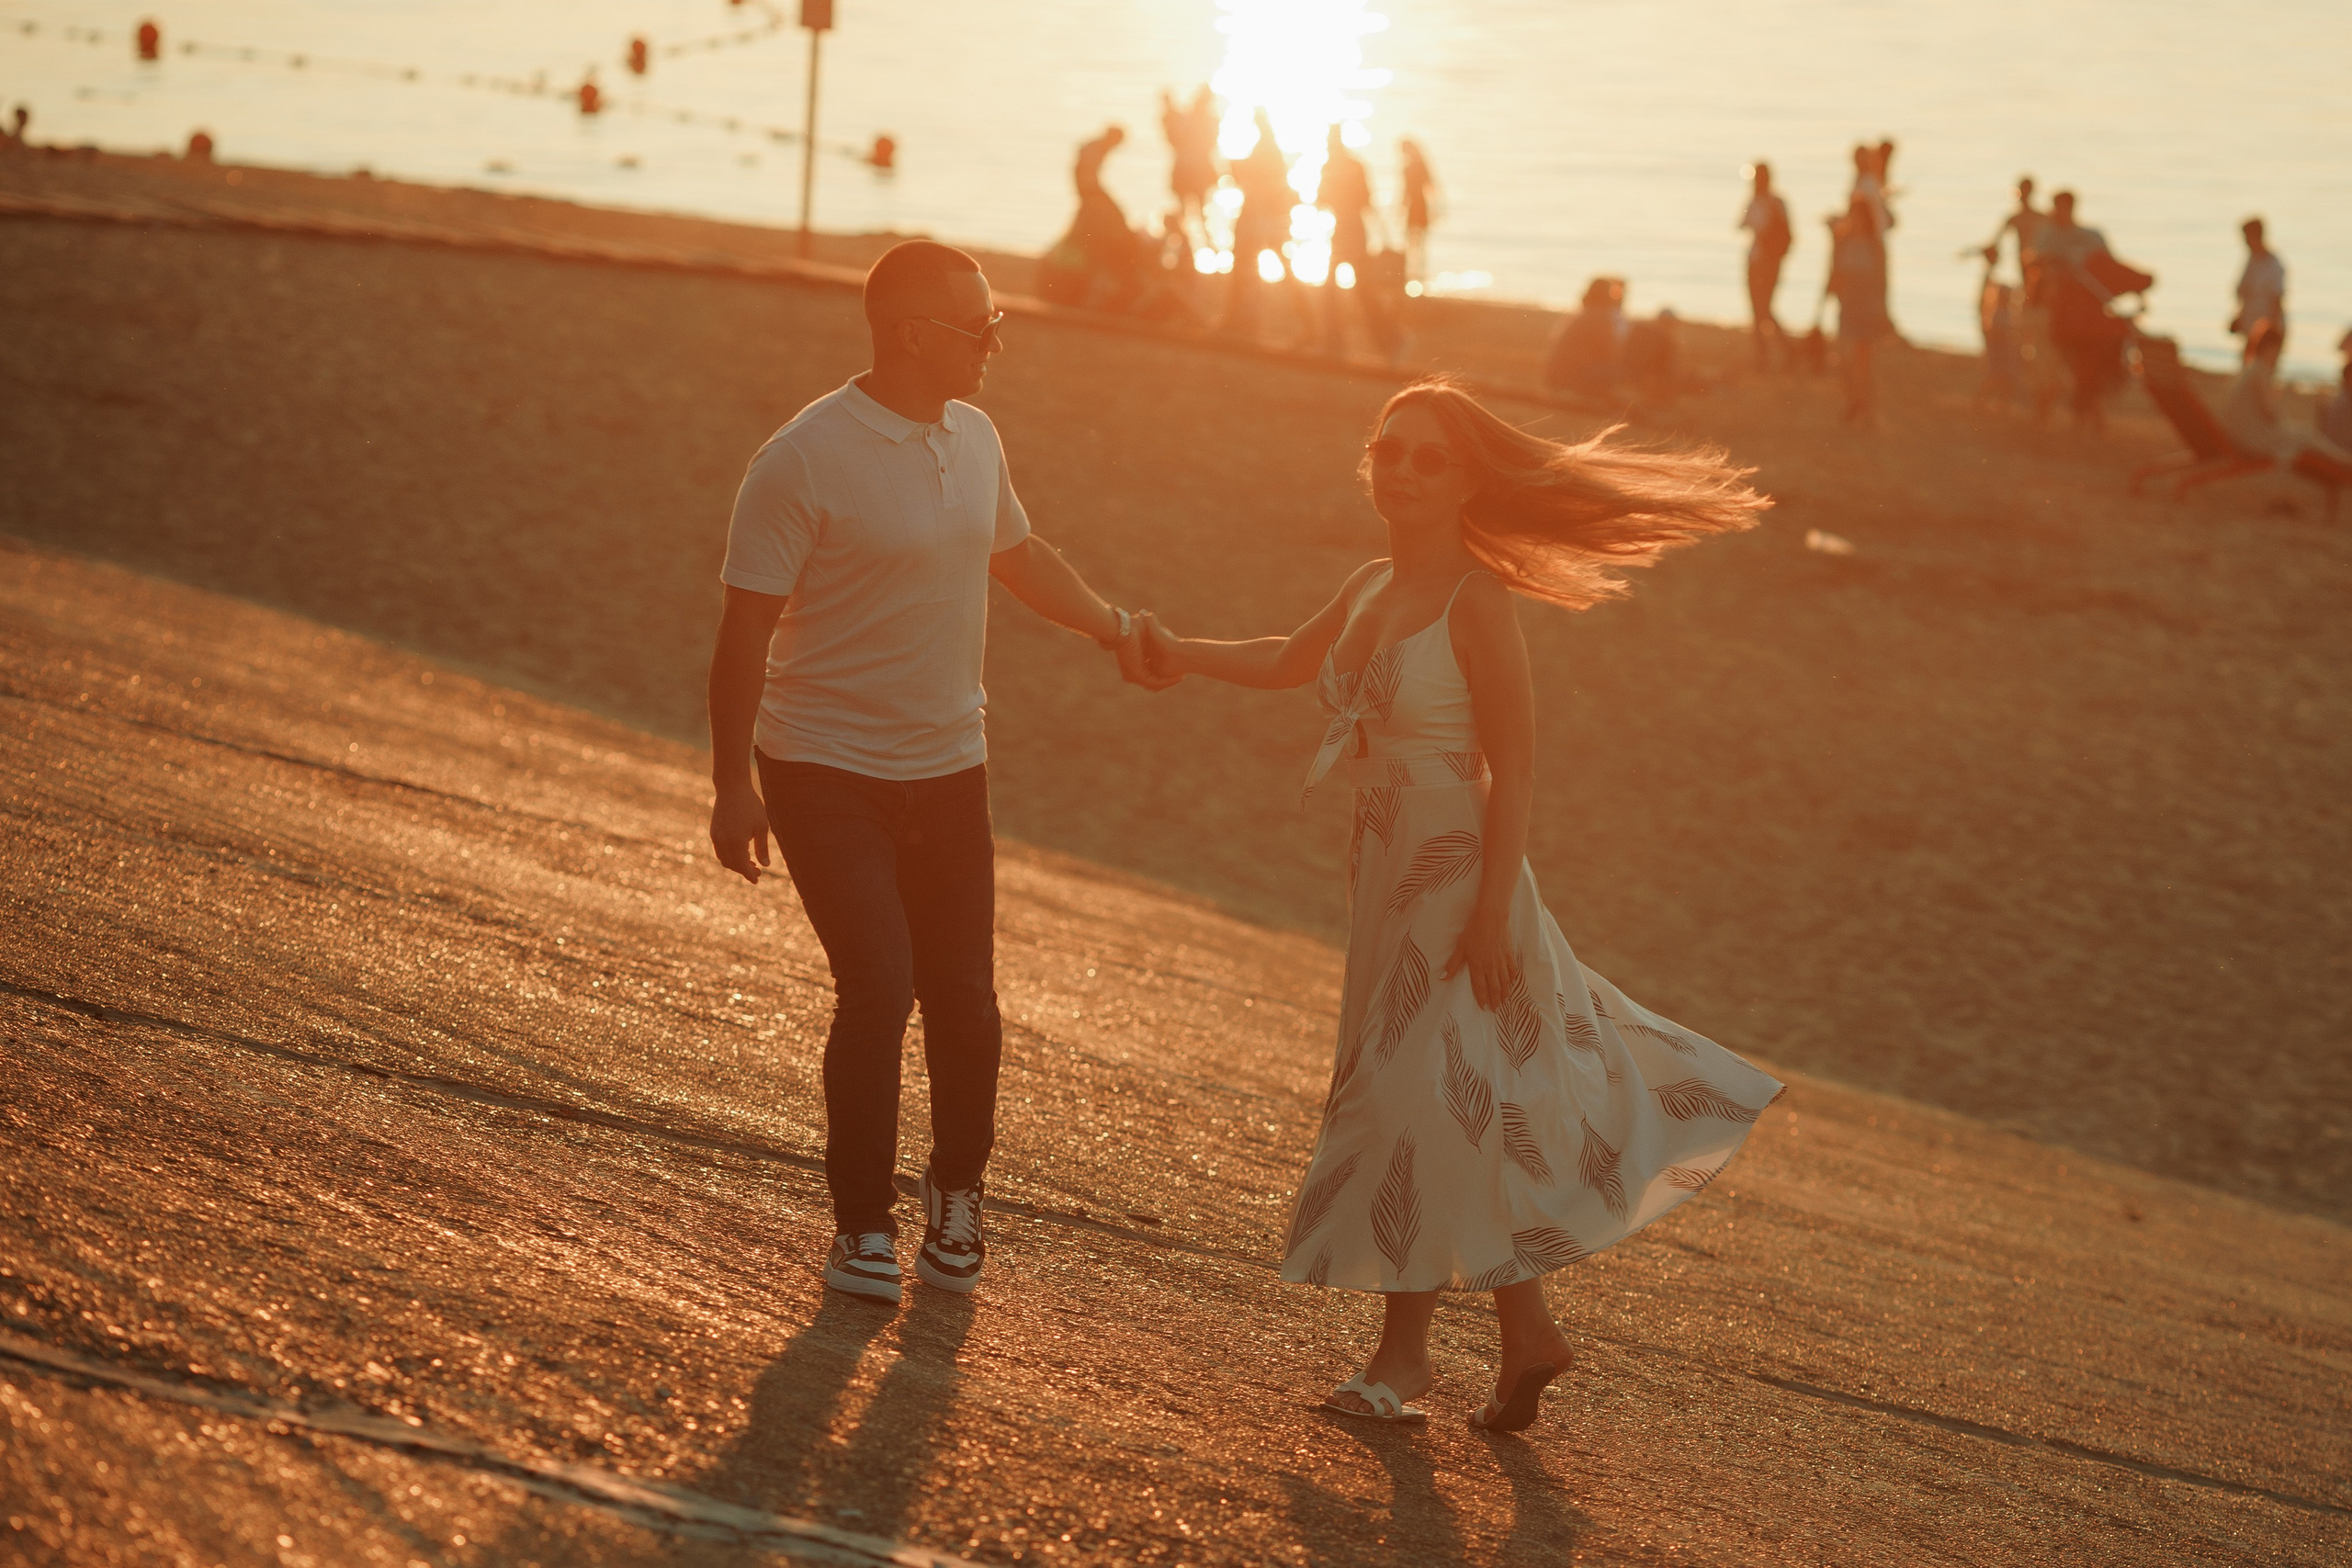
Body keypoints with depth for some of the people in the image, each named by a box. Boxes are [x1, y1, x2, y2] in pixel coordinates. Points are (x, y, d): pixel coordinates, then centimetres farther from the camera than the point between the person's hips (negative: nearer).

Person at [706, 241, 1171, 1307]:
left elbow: (1016, 553, 24)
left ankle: (955, 1195, 30)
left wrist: (1114, 628, 19)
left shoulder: (974, 439, 4)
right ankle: (862, 1222, 6)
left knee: (964, 999, 6)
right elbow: (746, 628, -15)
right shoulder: (805, 459, -17)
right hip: (827, 773, -6)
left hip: (948, 770, 6)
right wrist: (734, 784, -17)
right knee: (878, 989, -13)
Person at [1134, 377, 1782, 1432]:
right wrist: (1177, 654, 27)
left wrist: (1491, 910, -20)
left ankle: (1403, 1355, 8)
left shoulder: (1474, 601, -15)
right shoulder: (1369, 591, 7)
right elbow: (1289, 662, 28)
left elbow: (1513, 765, -17)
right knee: (1462, 1106, 12)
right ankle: (1527, 1332, 22)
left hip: (1456, 874, -8)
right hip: (1387, 874, 8)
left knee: (1424, 1100, -3)